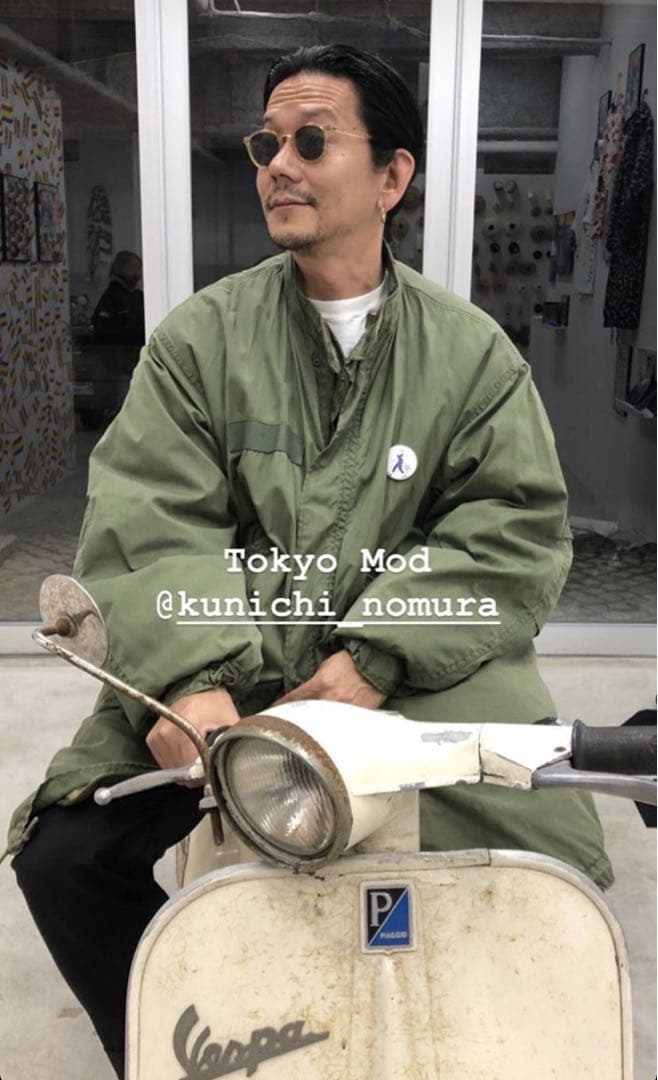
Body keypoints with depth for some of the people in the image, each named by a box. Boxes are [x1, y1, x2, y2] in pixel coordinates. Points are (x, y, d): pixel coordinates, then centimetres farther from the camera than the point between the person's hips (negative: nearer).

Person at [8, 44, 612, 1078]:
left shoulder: (473, 351, 5)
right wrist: (191, 677, -25)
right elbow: (149, 522, -7)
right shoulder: (200, 336, 4)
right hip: (224, 672, 1)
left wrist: (379, 654, -18)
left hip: (417, 677, 0)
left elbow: (514, 529, -3)